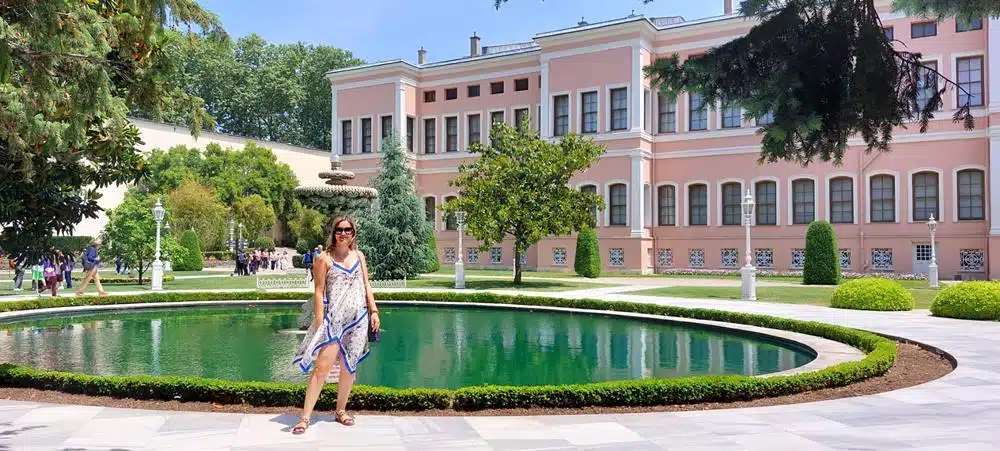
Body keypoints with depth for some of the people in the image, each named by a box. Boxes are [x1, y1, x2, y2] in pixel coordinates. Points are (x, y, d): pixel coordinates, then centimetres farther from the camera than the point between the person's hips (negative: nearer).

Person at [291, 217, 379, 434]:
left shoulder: (359, 256, 11)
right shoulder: (325, 259, -2)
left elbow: (367, 286, 13)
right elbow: (319, 292, -5)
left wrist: (374, 311, 6)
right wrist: (319, 322, -11)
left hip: (358, 319, 4)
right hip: (333, 319, -4)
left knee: (349, 366, 10)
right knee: (322, 367, -11)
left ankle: (341, 410, 24)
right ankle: (305, 417, -8)